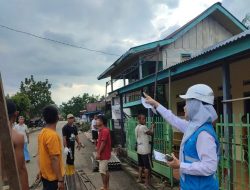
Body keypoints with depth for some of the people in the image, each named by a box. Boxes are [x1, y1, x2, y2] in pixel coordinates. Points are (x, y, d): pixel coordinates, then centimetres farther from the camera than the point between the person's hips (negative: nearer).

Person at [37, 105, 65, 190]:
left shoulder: (42, 133, 2)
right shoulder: (52, 135, -24)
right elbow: (54, 159, -25)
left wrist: (41, 171, 20)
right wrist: (60, 180, -21)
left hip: (45, 174, 8)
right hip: (53, 176, -8)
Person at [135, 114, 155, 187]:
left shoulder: (137, 127, 11)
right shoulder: (143, 127, -18)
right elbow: (151, 133, -9)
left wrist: (150, 127, 16)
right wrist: (152, 127, 8)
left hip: (139, 149, 9)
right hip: (145, 150, -9)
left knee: (141, 165, 18)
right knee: (147, 166, 0)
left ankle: (139, 178, 26)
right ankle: (147, 182, 5)